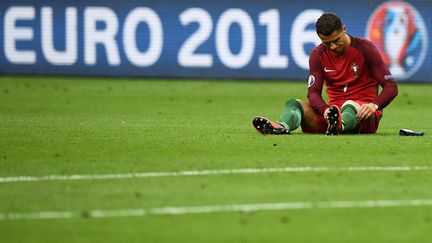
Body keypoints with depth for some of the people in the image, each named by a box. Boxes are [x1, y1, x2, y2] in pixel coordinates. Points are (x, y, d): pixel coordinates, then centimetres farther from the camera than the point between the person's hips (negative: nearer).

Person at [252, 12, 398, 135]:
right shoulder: (318, 54, 4)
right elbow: (313, 92, -5)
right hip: (334, 110, 4)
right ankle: (282, 127, -56)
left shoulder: (365, 48, -4)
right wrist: (325, 110, -29)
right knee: (294, 104, -20)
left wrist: (374, 105, -31)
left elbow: (391, 87, -8)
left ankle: (338, 126, -75)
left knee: (349, 105, -38)